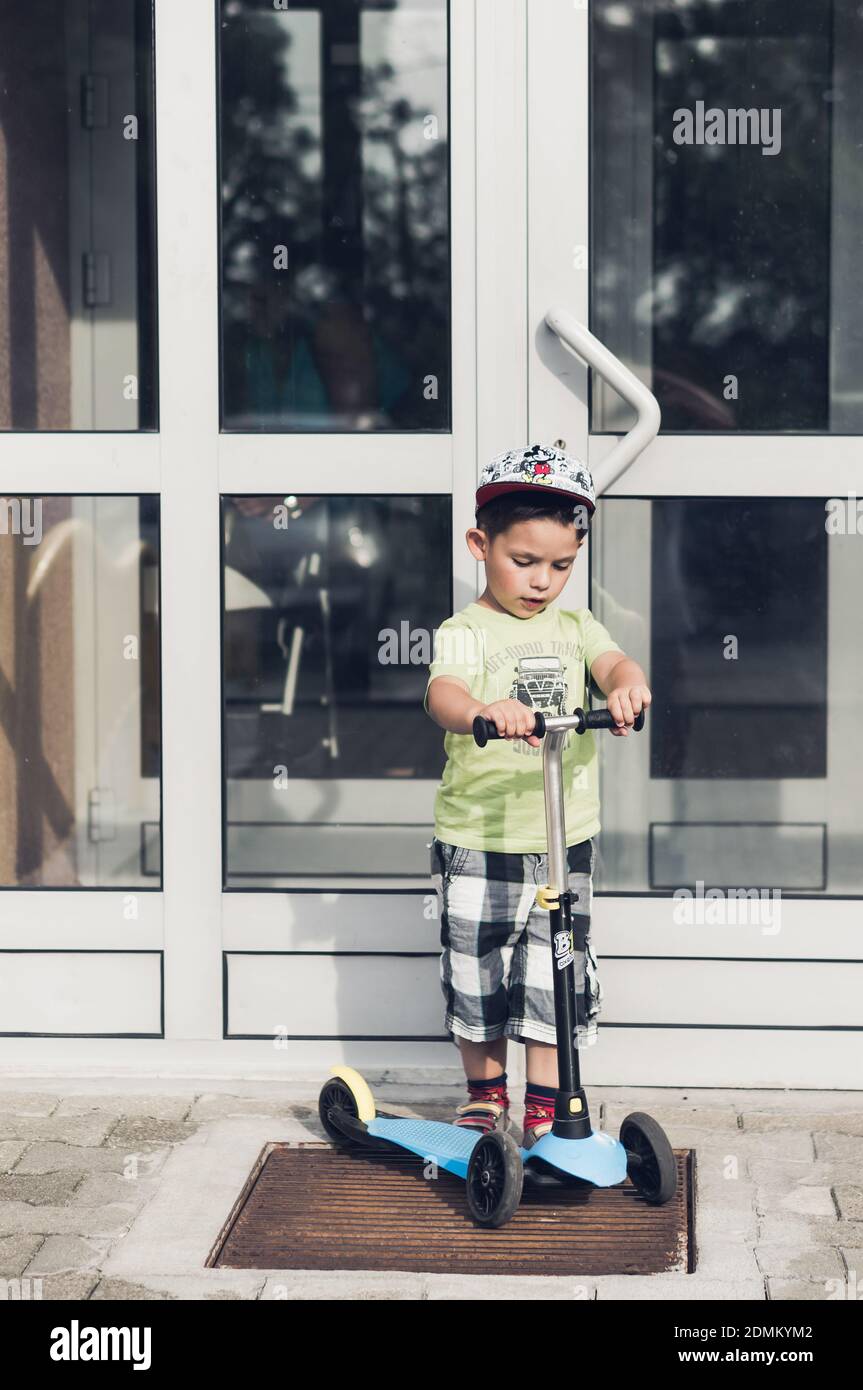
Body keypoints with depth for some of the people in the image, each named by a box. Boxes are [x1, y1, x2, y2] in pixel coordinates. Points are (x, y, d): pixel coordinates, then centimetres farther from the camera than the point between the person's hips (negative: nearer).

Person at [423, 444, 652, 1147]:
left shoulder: (574, 627, 8)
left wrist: (628, 686, -35)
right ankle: (487, 1091, 27)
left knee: (556, 976, 6)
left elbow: (614, 662, -9)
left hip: (563, 837, 3)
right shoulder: (465, 632, -7)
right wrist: (482, 711, -49)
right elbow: (441, 693, -26)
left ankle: (547, 1104, 19)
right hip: (477, 840, -3)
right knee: (476, 972, 8)